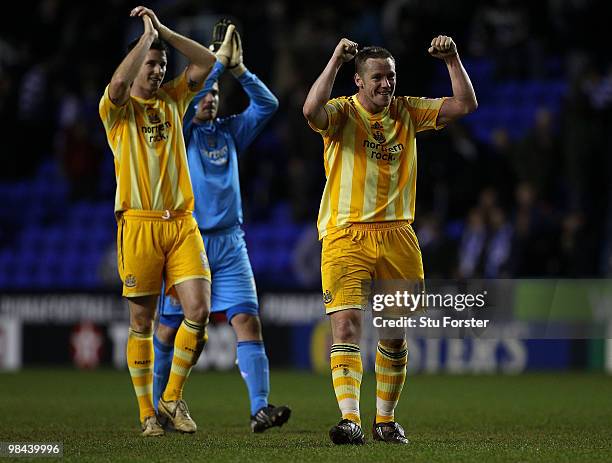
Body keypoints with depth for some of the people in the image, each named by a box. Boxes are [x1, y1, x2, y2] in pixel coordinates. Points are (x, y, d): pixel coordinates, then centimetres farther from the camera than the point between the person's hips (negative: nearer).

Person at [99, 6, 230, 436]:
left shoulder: (172, 99, 15)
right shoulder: (118, 109, 1)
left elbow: (207, 61, 8)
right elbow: (119, 83, -21)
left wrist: (163, 31, 2)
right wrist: (148, 34, -11)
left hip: (182, 222, 4)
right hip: (139, 224, -4)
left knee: (199, 311, -9)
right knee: (143, 323, 1)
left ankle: (173, 397, 7)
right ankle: (147, 411, 9)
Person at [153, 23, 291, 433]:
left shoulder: (229, 132, 15)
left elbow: (267, 104, 8)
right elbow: (188, 96, -16)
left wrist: (239, 69, -2)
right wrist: (219, 62, -12)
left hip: (229, 244, 3)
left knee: (247, 321, -11)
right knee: (169, 329, 2)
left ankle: (260, 408, -20)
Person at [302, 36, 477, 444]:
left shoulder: (407, 111, 10)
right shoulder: (343, 112, -2)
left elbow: (465, 105, 7)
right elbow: (312, 111, -25)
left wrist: (453, 60, -3)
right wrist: (335, 61, -22)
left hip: (397, 237, 4)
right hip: (347, 237, -4)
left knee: (395, 335, 9)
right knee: (346, 324, -17)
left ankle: (386, 420, 23)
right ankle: (350, 420, -24)